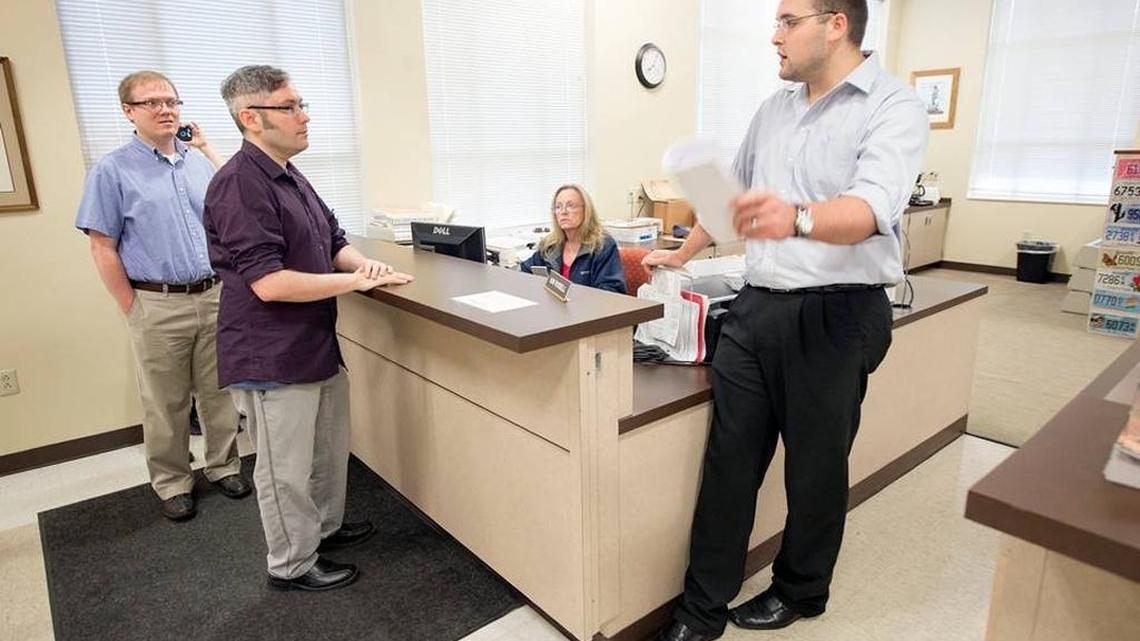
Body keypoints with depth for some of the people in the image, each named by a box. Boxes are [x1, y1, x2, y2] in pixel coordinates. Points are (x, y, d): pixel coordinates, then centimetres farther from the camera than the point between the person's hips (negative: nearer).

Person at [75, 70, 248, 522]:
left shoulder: (200, 161, 9)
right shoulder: (112, 171, -3)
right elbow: (102, 248, -5)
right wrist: (133, 310, -7)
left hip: (215, 296, 4)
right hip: (159, 306, -3)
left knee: (220, 394, 12)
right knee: (166, 404, 9)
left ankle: (224, 466, 29)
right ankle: (172, 484, 25)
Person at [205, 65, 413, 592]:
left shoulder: (290, 177, 11)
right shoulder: (239, 186, -20)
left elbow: (334, 242, 16)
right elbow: (269, 283, -27)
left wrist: (363, 263, -5)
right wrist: (355, 282, -21)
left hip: (317, 345, 10)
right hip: (274, 359, -9)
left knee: (330, 448, 24)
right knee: (287, 469, 8)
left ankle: (326, 526, 44)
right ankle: (292, 565, 27)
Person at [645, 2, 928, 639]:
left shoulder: (893, 106, -6)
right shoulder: (774, 109, 14)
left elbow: (870, 209, -24)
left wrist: (796, 219, -43)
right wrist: (681, 256, 31)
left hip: (834, 314, -5)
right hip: (756, 307, 6)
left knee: (815, 466, 8)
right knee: (729, 461, 5)